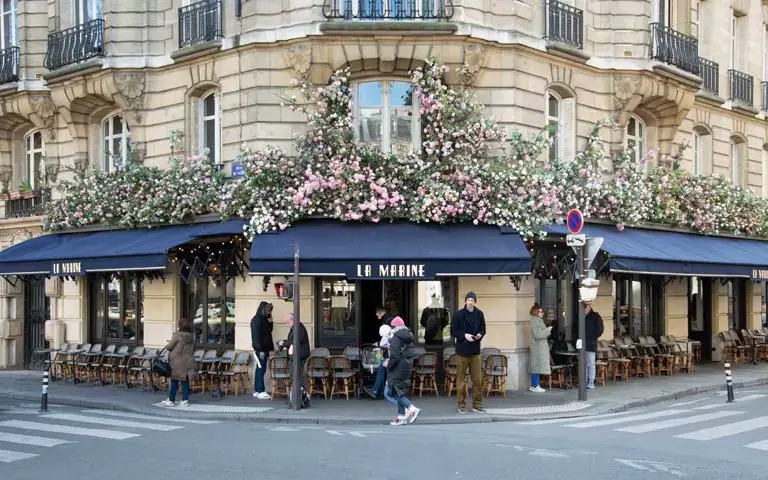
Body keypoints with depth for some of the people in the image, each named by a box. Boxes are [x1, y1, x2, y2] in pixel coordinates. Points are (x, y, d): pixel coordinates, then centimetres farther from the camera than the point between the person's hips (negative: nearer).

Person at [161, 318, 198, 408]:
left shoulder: (177, 335, -11)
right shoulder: (191, 337, 7)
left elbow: (169, 347, -6)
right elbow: (193, 349, 16)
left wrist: (166, 346, 15)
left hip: (178, 362, -5)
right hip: (188, 362, 5)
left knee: (174, 381, 2)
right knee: (185, 381, 8)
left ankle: (171, 400, 6)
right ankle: (185, 400, 8)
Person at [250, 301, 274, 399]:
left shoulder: (263, 319, 16)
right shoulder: (257, 320, -12)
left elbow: (268, 331, 21)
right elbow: (256, 335, -17)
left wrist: (270, 321, 5)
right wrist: (260, 350, -21)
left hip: (264, 348, 9)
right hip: (260, 349, -9)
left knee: (260, 369, 10)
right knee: (261, 369, -9)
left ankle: (257, 391, 14)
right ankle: (261, 392, -9)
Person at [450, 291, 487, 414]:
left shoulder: (479, 314, 3)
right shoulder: (458, 315, -5)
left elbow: (483, 329, 13)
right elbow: (453, 331, -2)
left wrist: (480, 334, -8)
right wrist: (464, 335, -16)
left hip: (475, 351, 3)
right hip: (462, 351, -3)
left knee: (478, 379, 4)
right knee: (461, 379, 3)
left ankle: (477, 405, 14)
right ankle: (462, 405, 13)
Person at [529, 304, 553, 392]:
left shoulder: (538, 321, 17)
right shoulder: (535, 322, -15)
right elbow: (538, 335, -23)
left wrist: (547, 331, 14)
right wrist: (548, 330, -15)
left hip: (540, 348, 10)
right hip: (538, 348, -10)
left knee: (537, 367, 11)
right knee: (537, 366, -8)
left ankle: (534, 385, 15)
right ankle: (534, 386, -5)